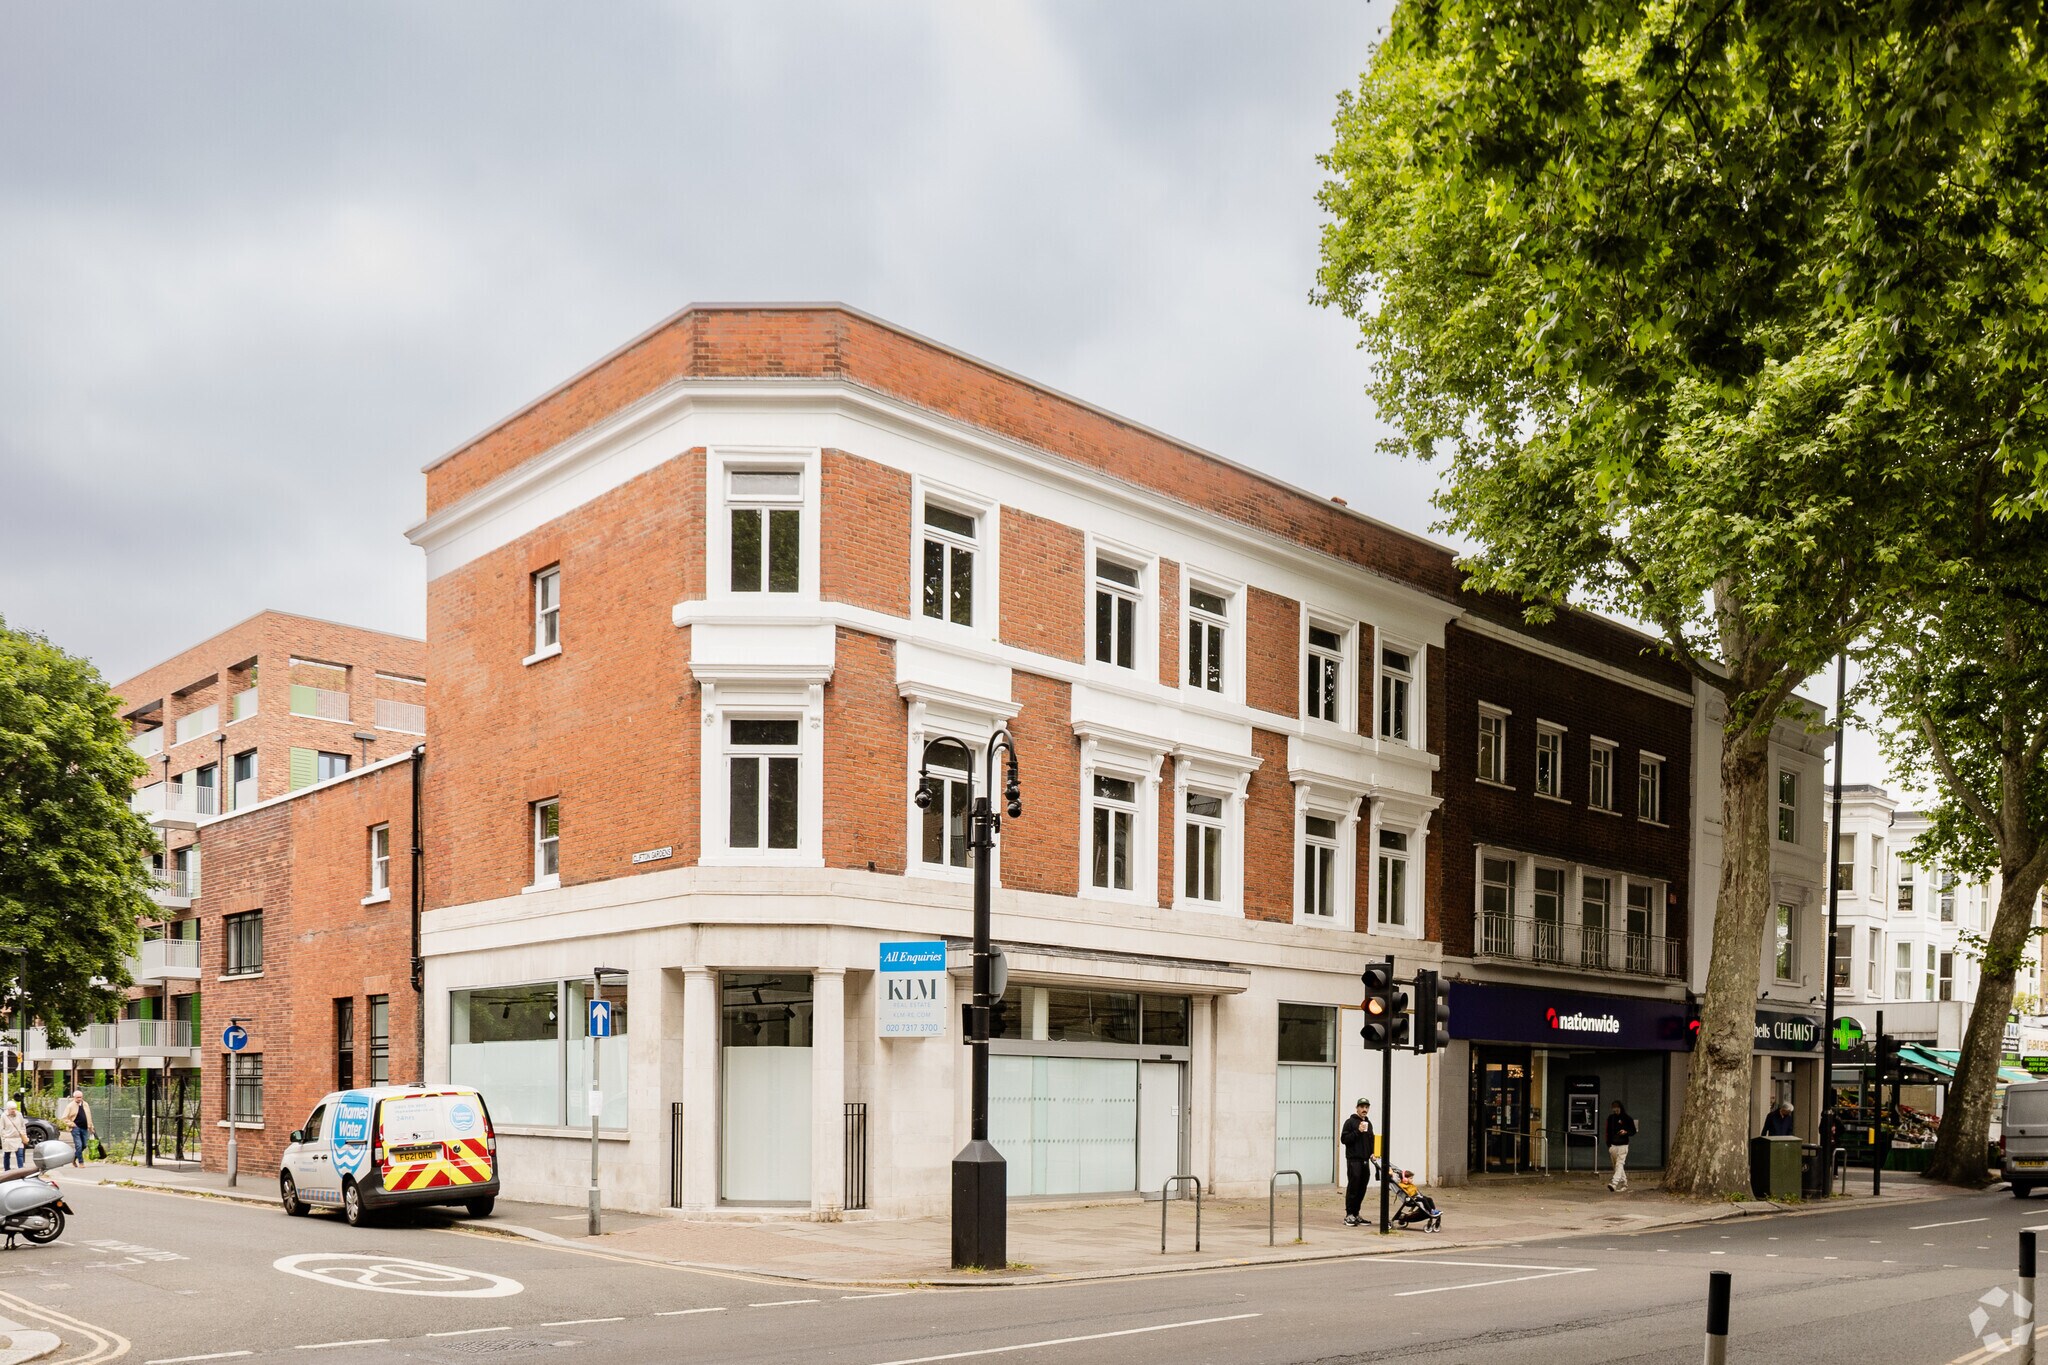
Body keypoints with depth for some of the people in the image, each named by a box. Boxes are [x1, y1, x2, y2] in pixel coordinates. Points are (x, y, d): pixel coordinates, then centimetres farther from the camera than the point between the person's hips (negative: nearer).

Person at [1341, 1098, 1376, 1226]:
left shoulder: (1368, 1123, 18)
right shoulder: (1350, 1122, -3)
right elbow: (1344, 1139, -10)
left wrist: (1372, 1153, 13)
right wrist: (1358, 1131, -19)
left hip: (1365, 1160, 7)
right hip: (1354, 1159, -7)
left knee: (1362, 1189, 6)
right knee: (1353, 1188, -9)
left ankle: (1356, 1213, 13)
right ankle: (1349, 1215, -6)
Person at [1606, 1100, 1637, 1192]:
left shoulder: (1627, 1119, -1)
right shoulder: (1610, 1118, 9)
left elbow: (1633, 1131, 4)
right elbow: (1608, 1132, 16)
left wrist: (1626, 1132, -16)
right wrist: (1608, 1144, 10)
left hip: (1622, 1146, -5)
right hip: (1612, 1145, 5)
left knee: (1620, 1164, -15)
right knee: (1617, 1166, 8)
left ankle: (1614, 1183, -27)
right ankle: (1623, 1183, 20)